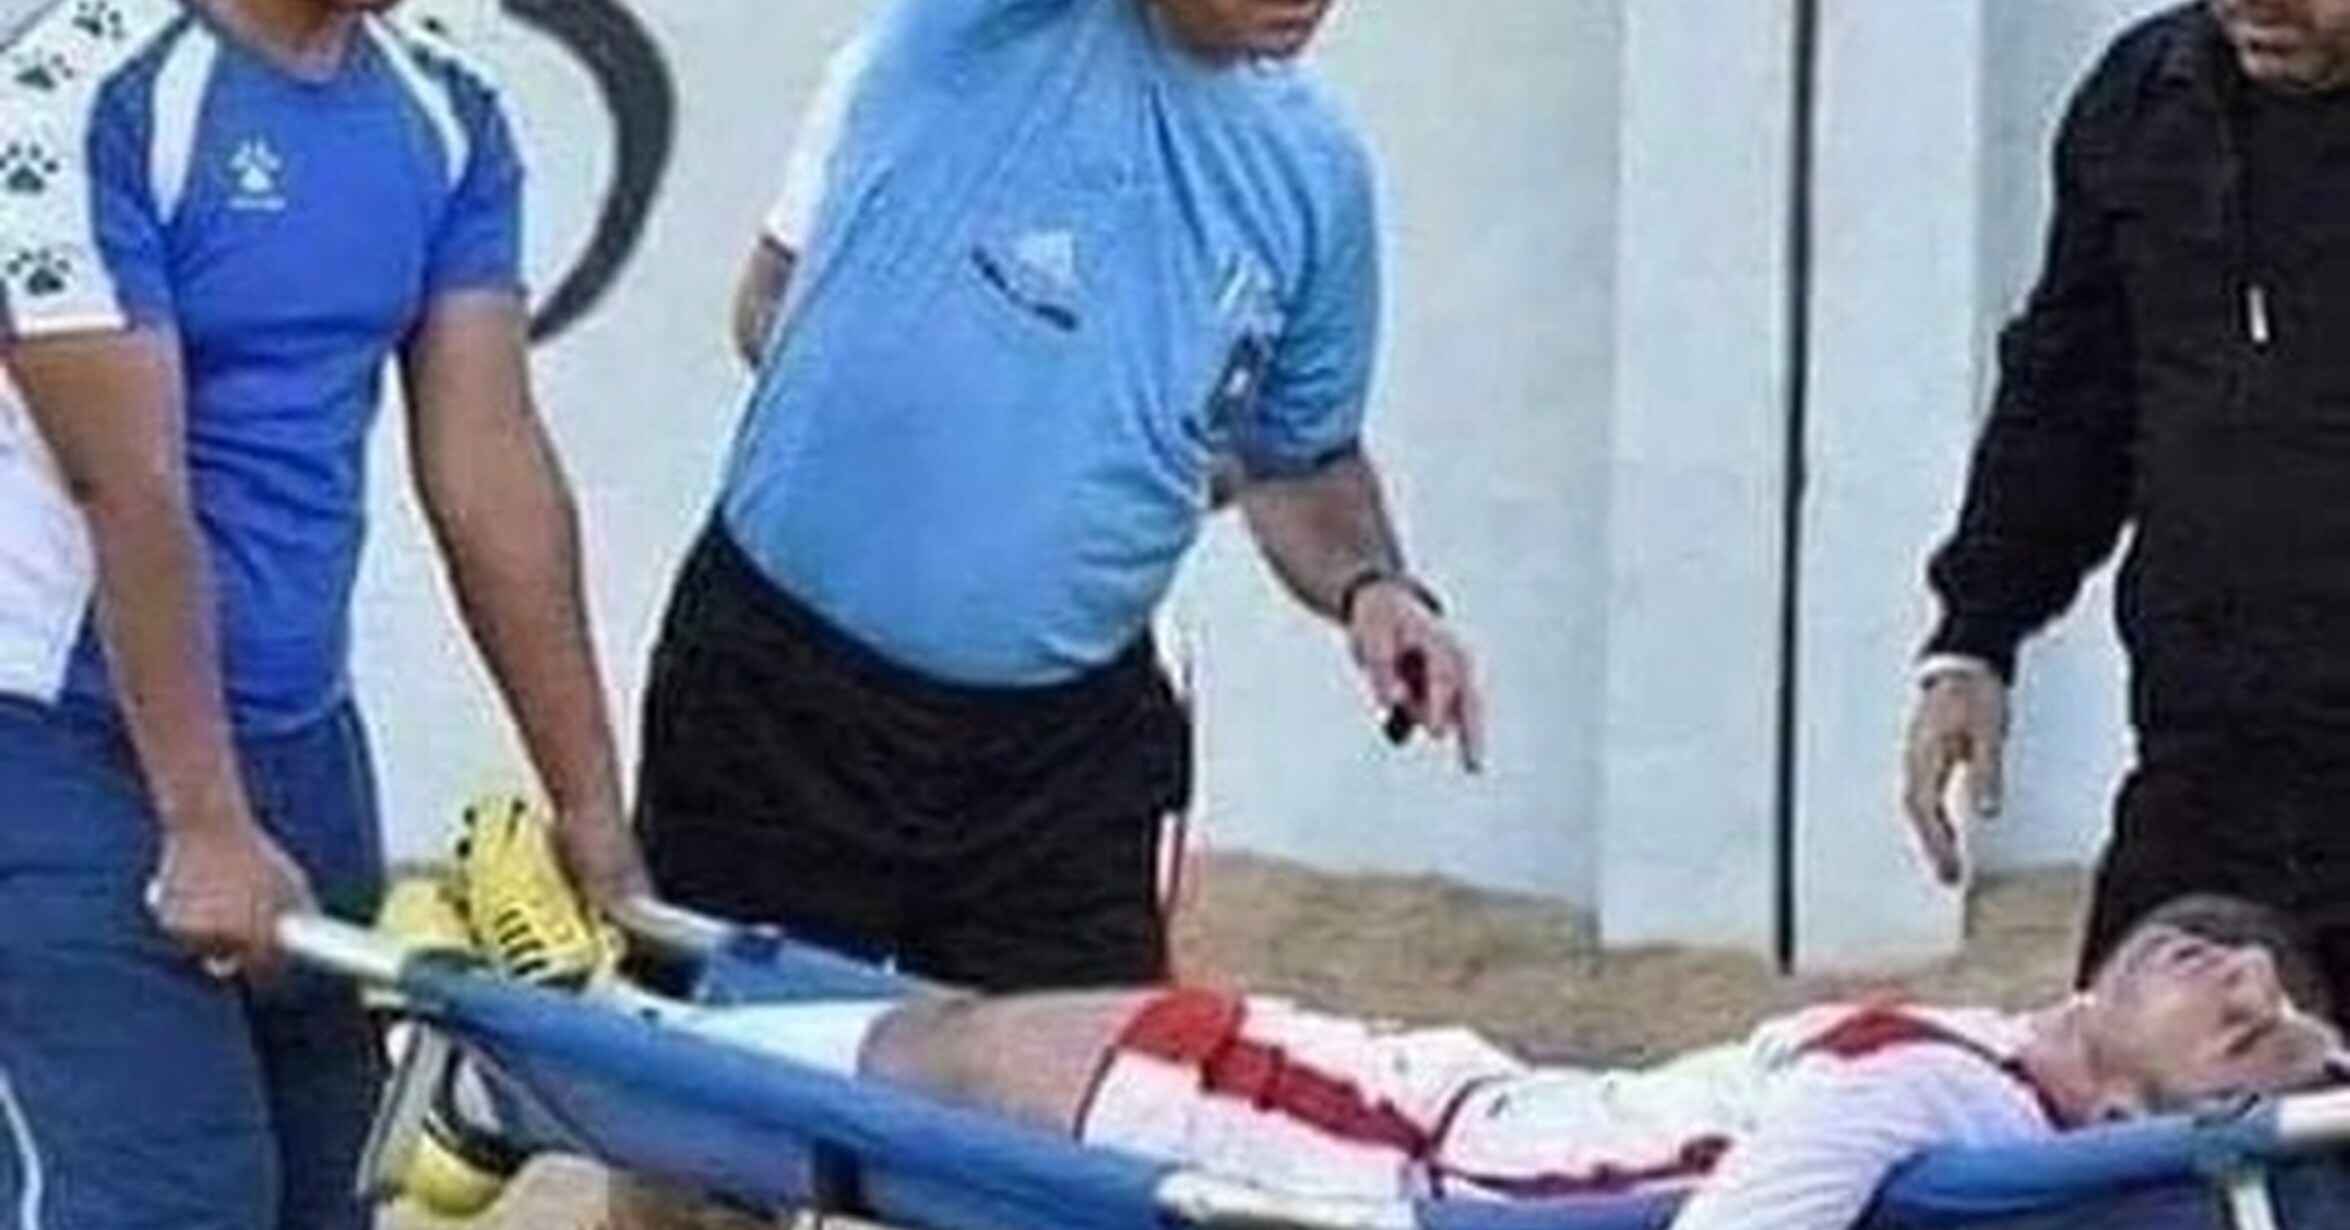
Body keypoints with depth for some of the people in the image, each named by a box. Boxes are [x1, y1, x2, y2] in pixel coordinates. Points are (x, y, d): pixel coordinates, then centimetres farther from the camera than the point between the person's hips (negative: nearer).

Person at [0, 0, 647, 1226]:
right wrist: (204, 825, -19)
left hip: (303, 732, 7)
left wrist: (591, 807, -1)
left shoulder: (447, 117, 5)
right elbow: (127, 488, -18)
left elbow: (490, 472, 3)